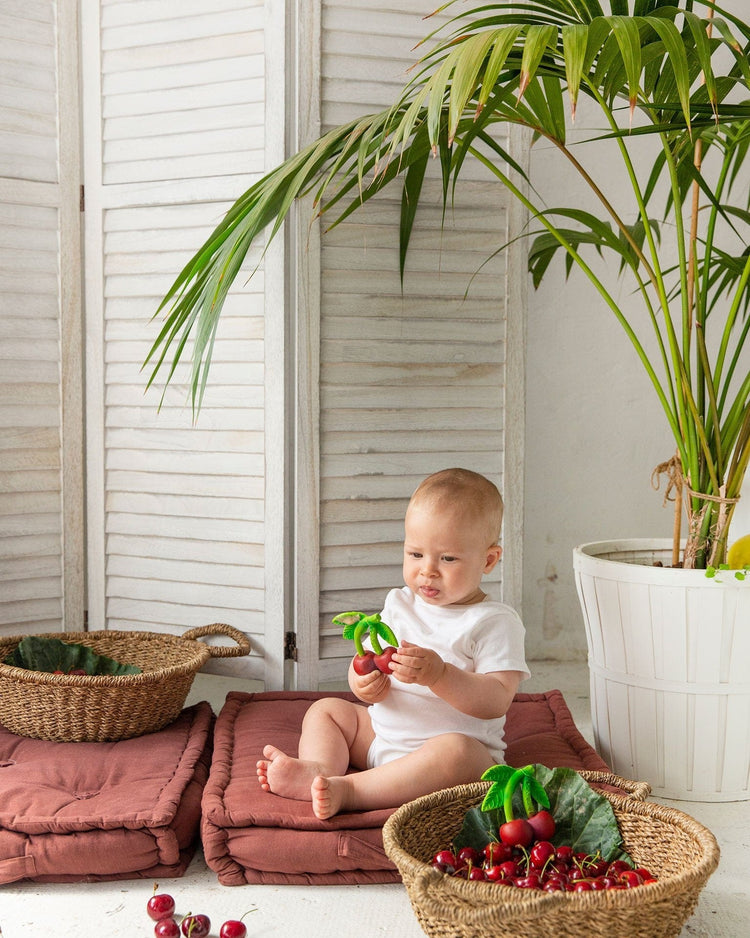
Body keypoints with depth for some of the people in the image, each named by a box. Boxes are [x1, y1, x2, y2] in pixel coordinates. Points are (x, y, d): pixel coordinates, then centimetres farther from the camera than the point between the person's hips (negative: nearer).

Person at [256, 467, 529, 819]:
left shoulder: (496, 622, -9)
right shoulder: (399, 604, 9)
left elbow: (497, 701, -19)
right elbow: (365, 662, 8)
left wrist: (439, 675, -33)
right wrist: (364, 682, -18)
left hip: (459, 741, -7)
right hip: (381, 734, 7)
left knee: (456, 751, -37)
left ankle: (346, 789, -40)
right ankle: (320, 767, -27)